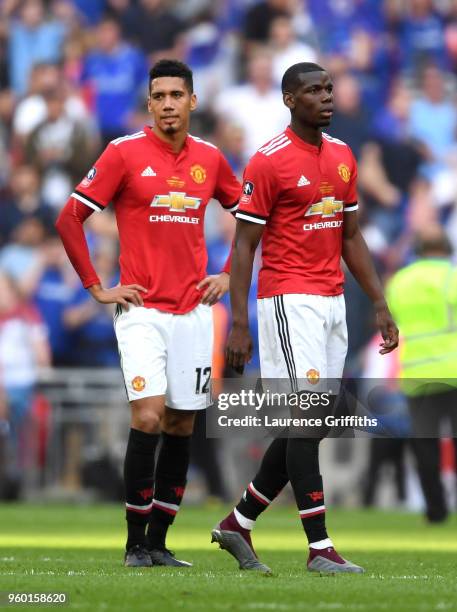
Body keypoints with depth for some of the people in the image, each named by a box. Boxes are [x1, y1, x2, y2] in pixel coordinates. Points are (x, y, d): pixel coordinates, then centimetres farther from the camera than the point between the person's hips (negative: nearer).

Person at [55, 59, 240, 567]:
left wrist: (229, 277, 12)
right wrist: (97, 288, -5)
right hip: (142, 310, -4)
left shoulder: (210, 159, 8)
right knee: (148, 417, -16)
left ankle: (158, 542, 12)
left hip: (193, 311, 4)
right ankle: (135, 542, -6)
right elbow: (69, 219, -3)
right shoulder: (124, 153, -4)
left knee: (181, 426, 4)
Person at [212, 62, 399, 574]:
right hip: (290, 301, -8)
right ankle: (319, 548, -10)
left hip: (332, 301, 8)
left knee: (310, 425, 8)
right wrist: (238, 324, -14)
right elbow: (244, 245, -9)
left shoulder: (342, 156, 13)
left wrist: (379, 305, 14)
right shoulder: (270, 161, -9)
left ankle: (238, 522, 20)